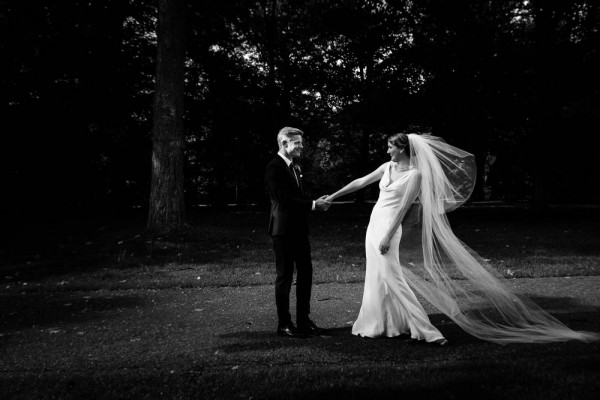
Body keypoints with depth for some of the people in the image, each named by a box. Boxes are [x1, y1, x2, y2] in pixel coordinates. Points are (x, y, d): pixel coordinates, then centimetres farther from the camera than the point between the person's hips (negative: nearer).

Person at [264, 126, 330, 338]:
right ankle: (284, 324, 12)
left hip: (299, 229, 9)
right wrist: (313, 205, -18)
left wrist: (316, 202, 1)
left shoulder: (295, 167, 15)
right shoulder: (274, 168, -13)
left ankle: (304, 320, 23)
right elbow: (284, 199, -20)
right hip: (283, 231, -9)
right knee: (285, 276, 1)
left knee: (305, 273, 12)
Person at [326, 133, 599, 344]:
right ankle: (374, 325, 21)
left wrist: (388, 237, -17)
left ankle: (426, 330, -6)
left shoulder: (415, 174, -12)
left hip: (391, 230, -7)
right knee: (377, 278, 11)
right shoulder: (388, 167, 9)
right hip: (374, 227, 7)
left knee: (394, 278, -11)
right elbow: (360, 182, 16)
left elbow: (403, 209, -15)